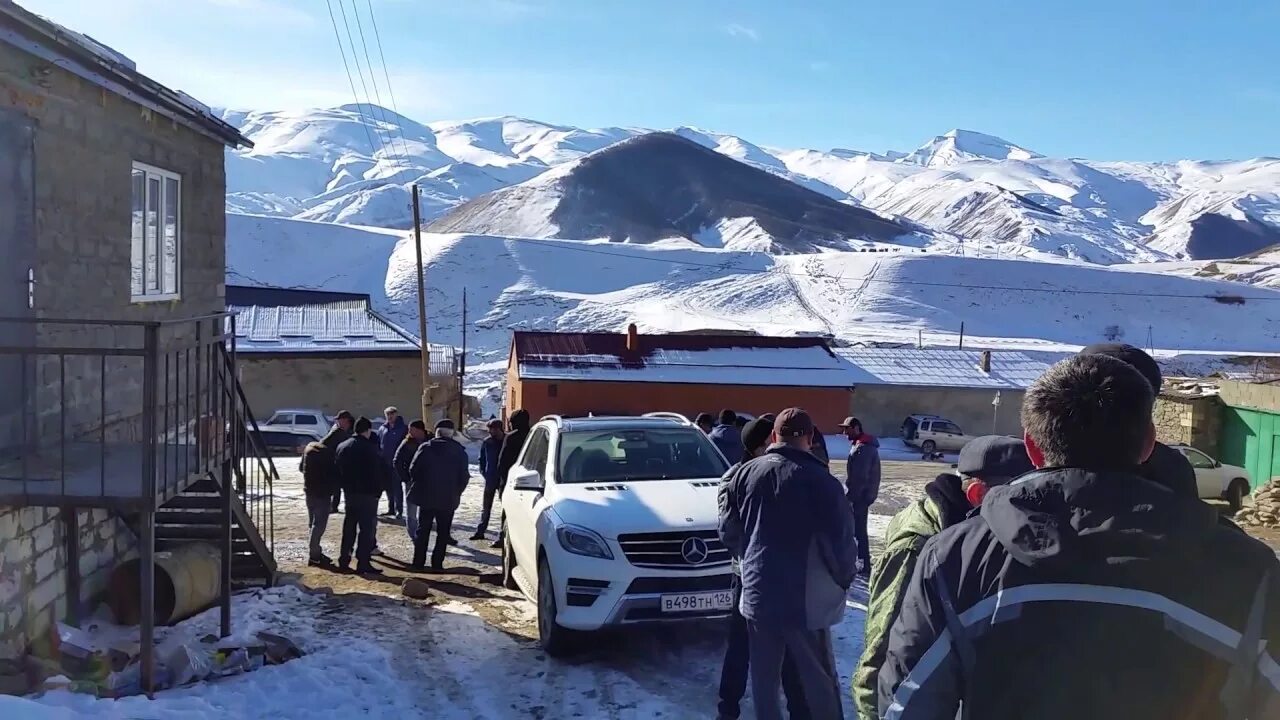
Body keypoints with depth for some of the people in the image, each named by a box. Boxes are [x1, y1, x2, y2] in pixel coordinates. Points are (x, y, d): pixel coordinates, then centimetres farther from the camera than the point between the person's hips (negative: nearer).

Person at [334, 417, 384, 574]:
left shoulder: (342, 447, 6)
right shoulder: (370, 448, -14)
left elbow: (338, 470, 12)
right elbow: (381, 470, -12)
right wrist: (378, 488, -1)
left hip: (349, 492, 7)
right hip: (368, 493, -7)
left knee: (349, 525, 17)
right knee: (367, 527, -2)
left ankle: (344, 559, 21)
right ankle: (363, 562, -4)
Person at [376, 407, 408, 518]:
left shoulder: (403, 428, -4)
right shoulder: (382, 429, 10)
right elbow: (377, 445, 13)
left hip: (396, 463, -5)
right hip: (385, 463, 5)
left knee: (397, 487, -4)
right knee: (388, 487, 11)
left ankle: (399, 510, 0)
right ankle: (391, 509, 20)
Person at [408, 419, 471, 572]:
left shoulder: (425, 448, -4)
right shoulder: (460, 451, -2)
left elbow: (413, 470, -6)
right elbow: (464, 476, -3)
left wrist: (420, 486, 10)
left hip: (426, 496, 0)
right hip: (448, 499, 0)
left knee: (423, 530, 10)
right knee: (443, 533, 8)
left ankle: (418, 563, 10)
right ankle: (437, 564, 5)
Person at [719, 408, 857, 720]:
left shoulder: (744, 474, -1)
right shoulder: (821, 481, -15)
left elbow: (728, 531, 7)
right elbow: (841, 542, -14)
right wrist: (844, 578, 6)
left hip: (757, 593, 4)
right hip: (806, 600, -4)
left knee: (764, 677, 15)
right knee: (819, 680, 9)